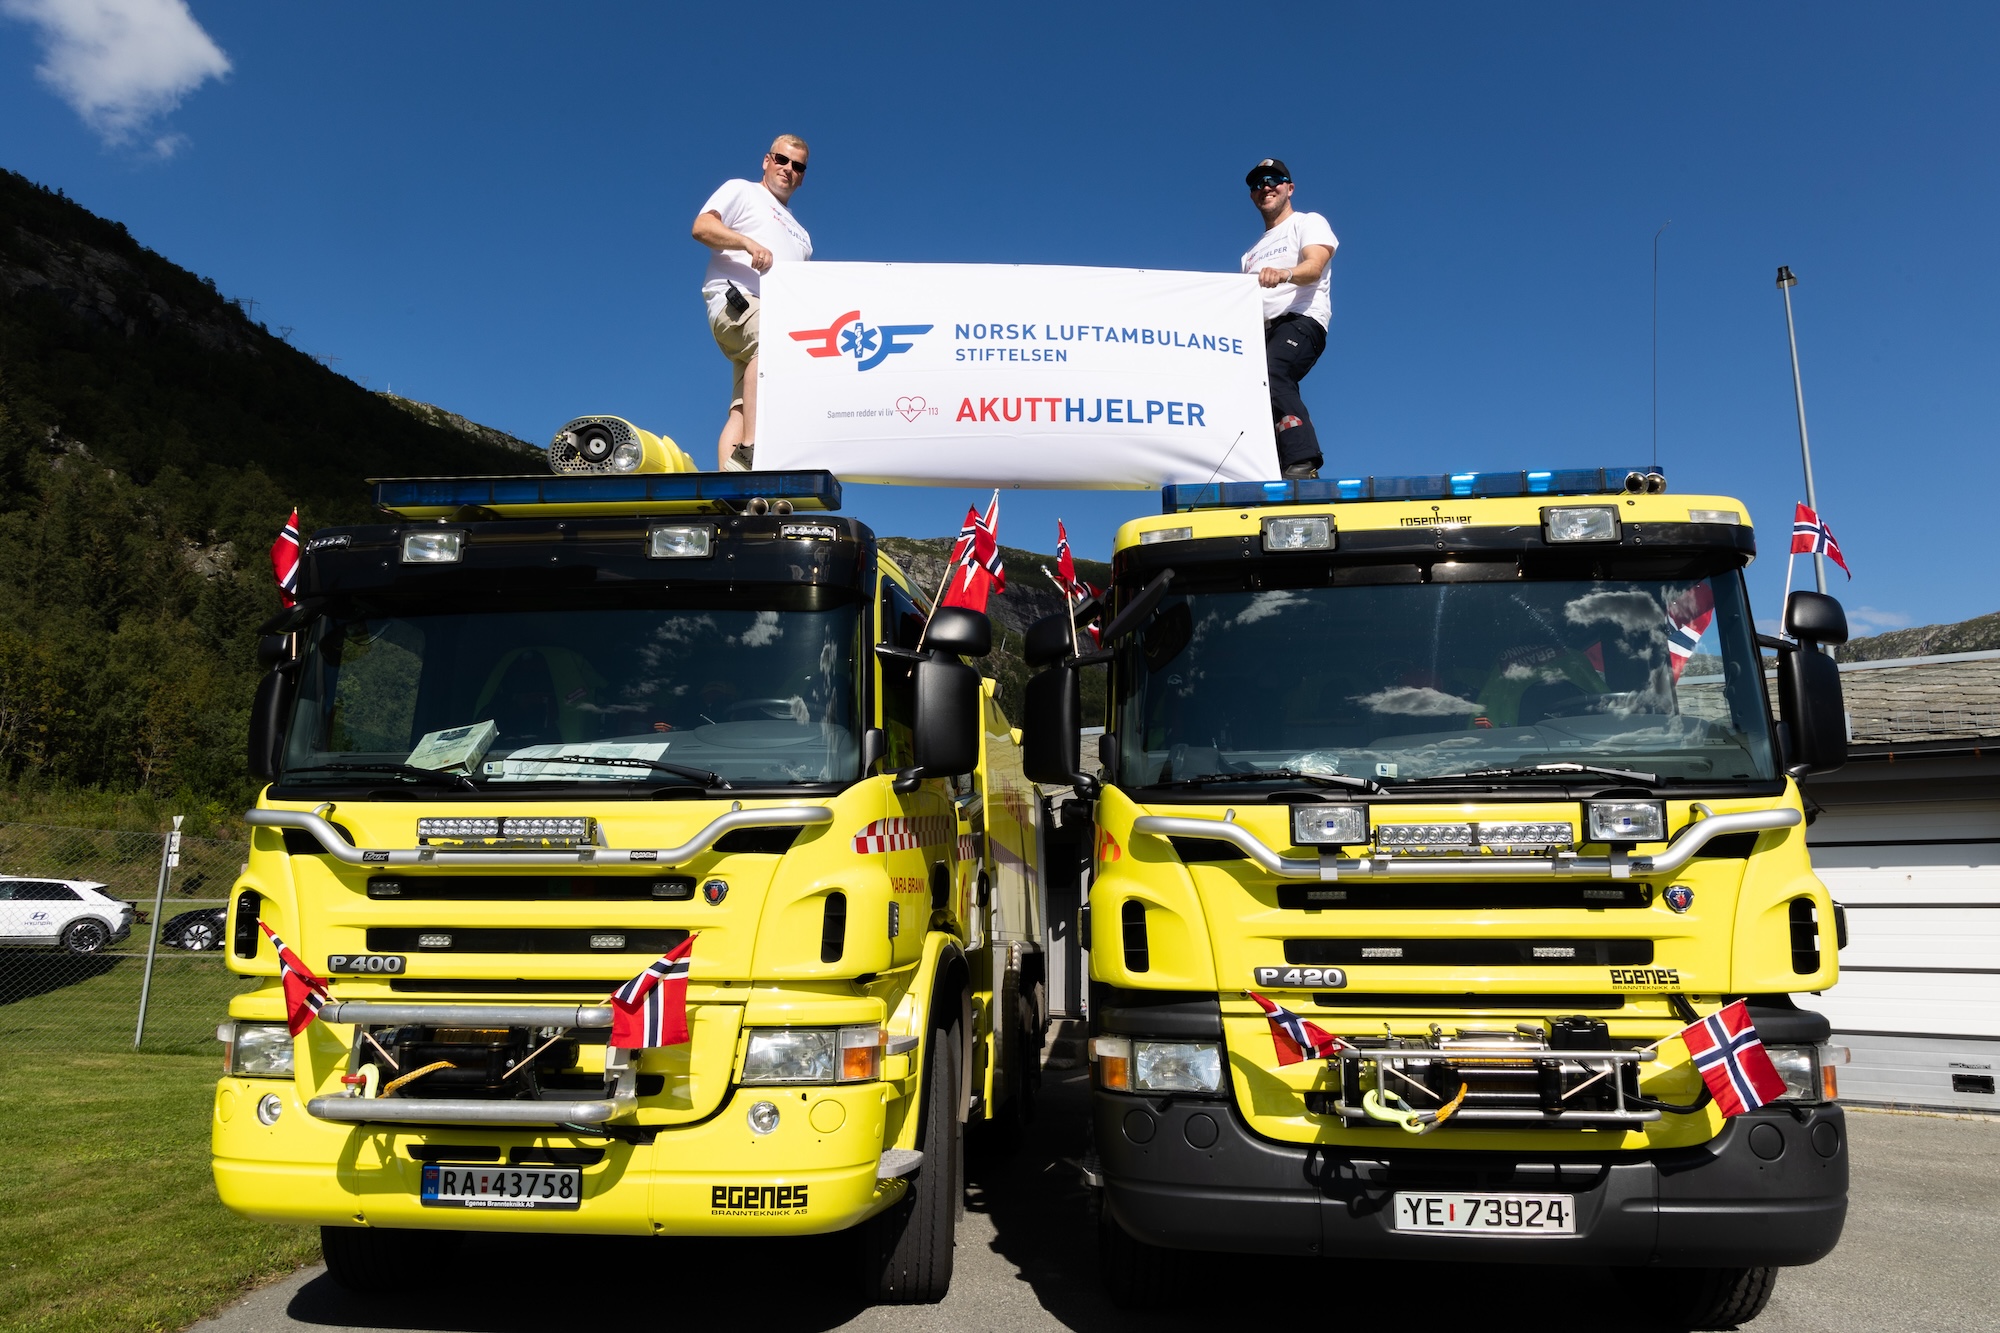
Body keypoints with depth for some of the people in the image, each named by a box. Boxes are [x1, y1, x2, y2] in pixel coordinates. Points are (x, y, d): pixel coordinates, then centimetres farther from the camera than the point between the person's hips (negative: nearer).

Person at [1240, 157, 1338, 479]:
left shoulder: (1309, 222, 13)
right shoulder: (1253, 252, 34)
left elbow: (1314, 267, -8)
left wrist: (1284, 274, -30)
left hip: (1300, 320, -7)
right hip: (1260, 330, 8)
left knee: (1269, 373, -35)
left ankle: (1302, 464, -45)